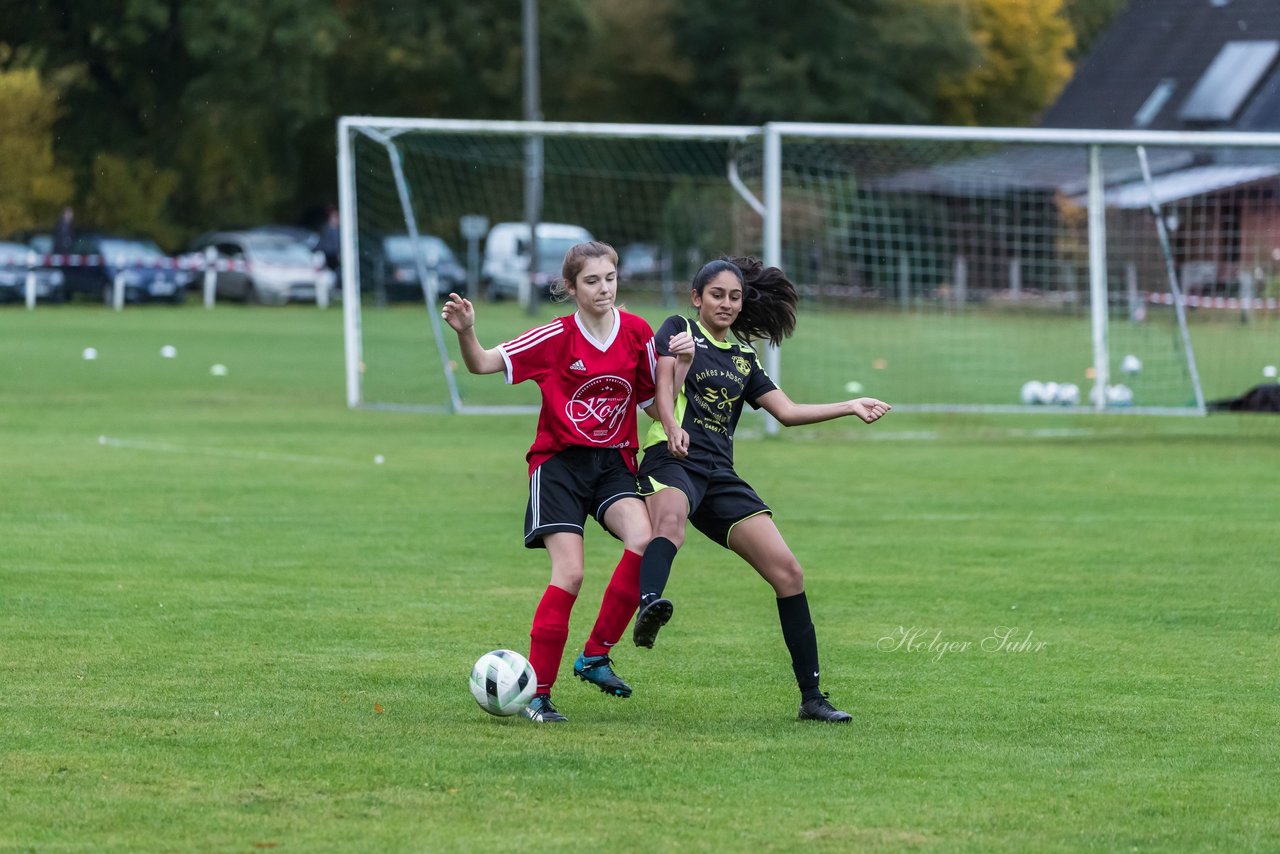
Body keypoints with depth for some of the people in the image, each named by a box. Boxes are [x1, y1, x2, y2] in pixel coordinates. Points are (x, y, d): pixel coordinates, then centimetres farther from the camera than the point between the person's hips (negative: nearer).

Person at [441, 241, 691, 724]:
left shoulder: (637, 333, 1)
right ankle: (537, 693, -6)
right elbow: (483, 364, -8)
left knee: (643, 541, -25)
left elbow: (657, 397, 11)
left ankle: (595, 657, -10)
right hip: (559, 462, -3)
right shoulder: (556, 338, -8)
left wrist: (680, 360, -8)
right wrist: (465, 333, -28)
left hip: (614, 462, 3)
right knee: (569, 573, -16)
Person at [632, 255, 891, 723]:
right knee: (671, 516, -43)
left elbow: (787, 411, 25)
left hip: (720, 475, 6)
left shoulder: (743, 358, 24)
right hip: (673, 462, -6)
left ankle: (811, 698, 5)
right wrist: (672, 427, -28)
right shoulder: (680, 331, 8)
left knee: (788, 572, -3)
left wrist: (851, 406, 20)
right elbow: (663, 384, -9)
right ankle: (649, 606, -74)